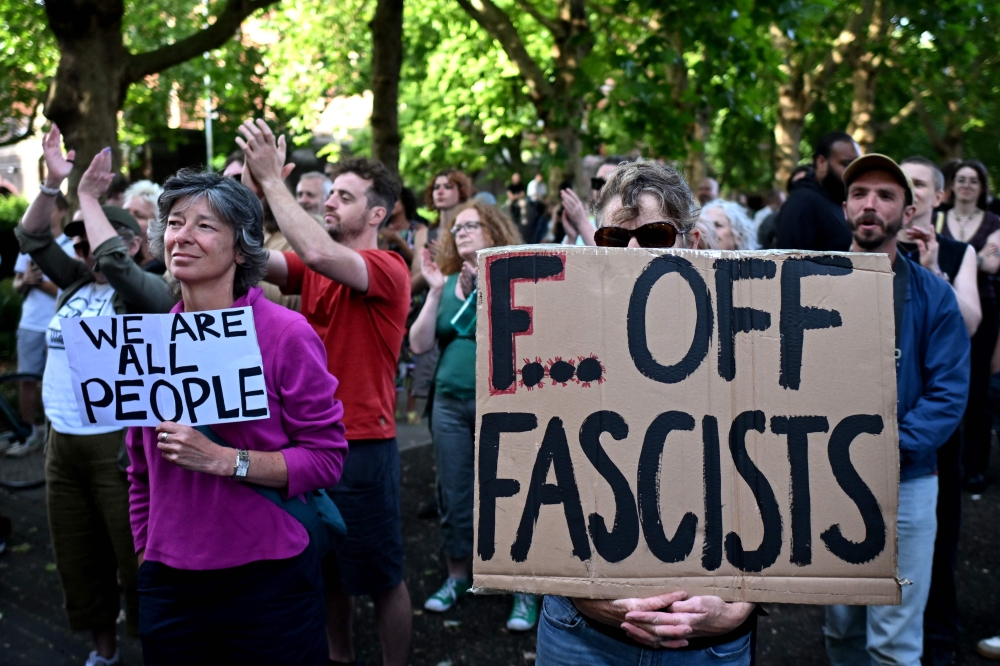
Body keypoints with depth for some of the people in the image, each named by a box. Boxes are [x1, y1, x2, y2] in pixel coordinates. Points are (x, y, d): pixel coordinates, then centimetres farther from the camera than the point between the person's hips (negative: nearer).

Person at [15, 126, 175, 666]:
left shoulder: (148, 292, -9)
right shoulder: (76, 282, 11)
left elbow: (113, 260, -26)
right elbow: (32, 238, 11)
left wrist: (89, 196, -15)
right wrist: (53, 183, -2)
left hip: (118, 445, -7)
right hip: (63, 442, 8)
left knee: (135, 557, 0)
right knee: (77, 558, 16)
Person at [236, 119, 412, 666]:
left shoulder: (389, 270, -14)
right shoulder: (313, 268, 7)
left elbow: (318, 253, -31)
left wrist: (272, 178, -25)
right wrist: (253, 186, -16)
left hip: (363, 443, -7)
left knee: (380, 578, 7)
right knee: (325, 569, 20)